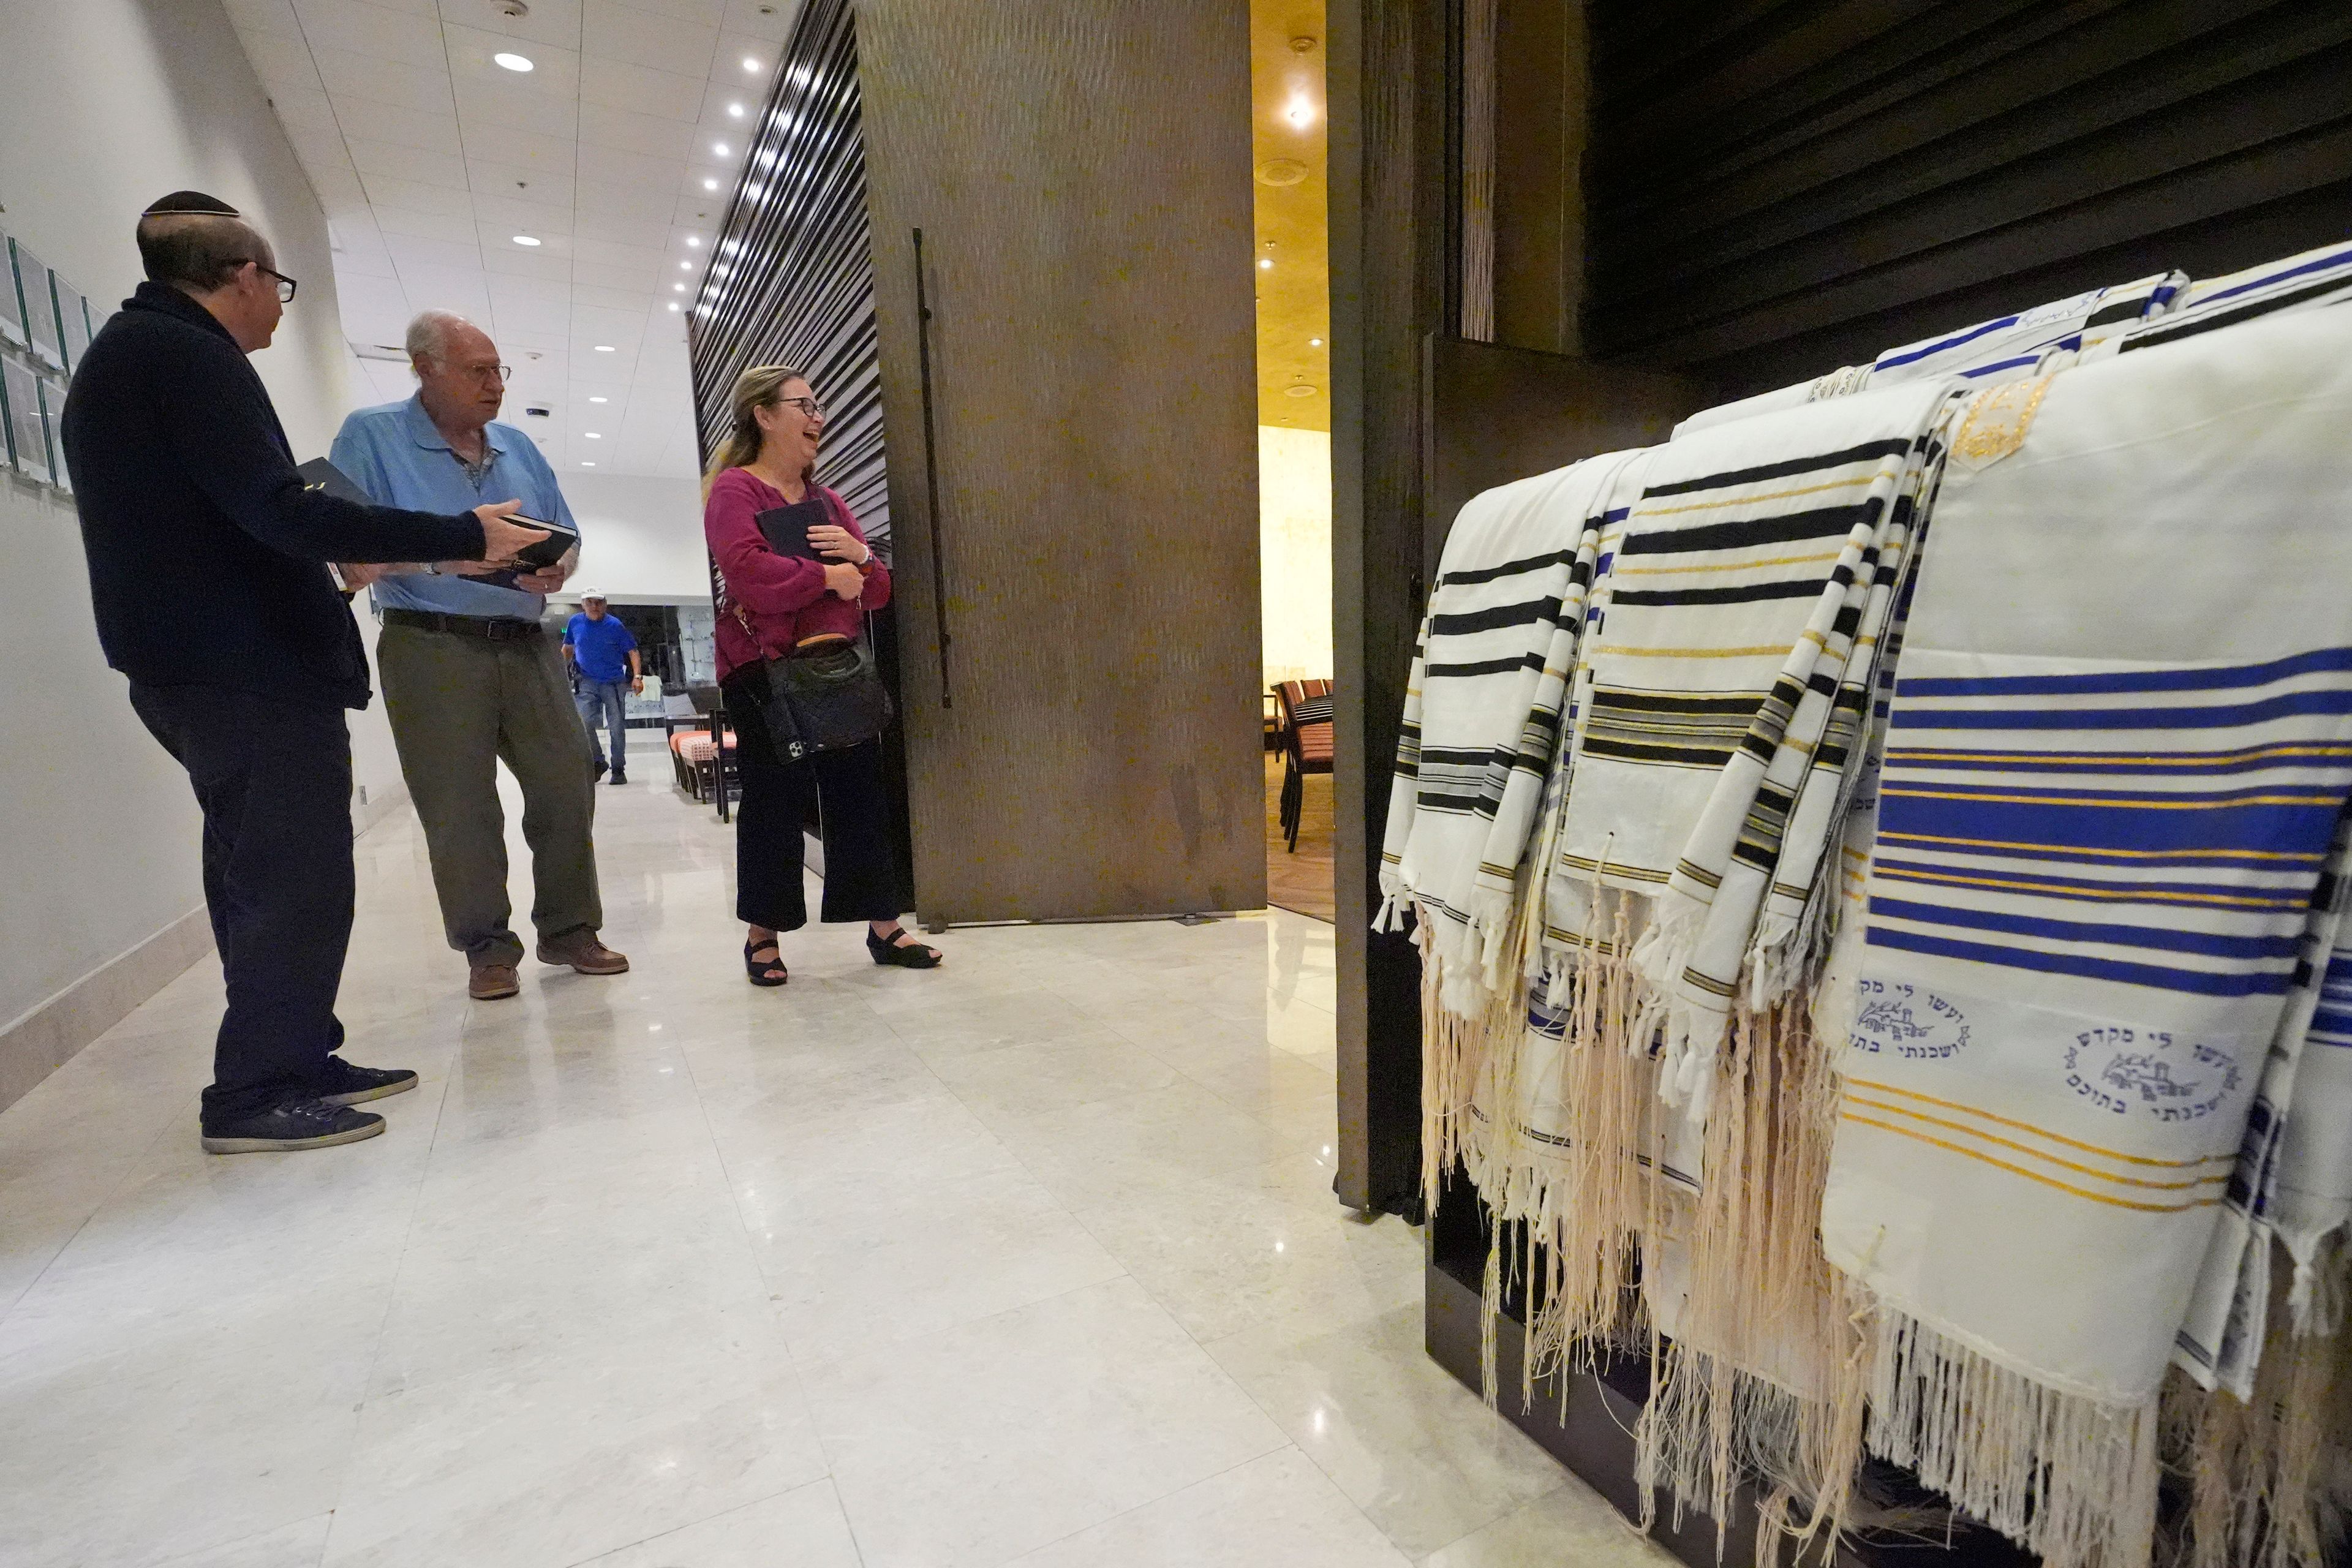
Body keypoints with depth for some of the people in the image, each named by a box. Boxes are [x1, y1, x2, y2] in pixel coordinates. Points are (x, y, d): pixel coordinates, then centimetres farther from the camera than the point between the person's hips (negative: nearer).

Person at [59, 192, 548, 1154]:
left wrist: (333, 559, 31)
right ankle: (255, 1094, 4)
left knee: (262, 878, 14)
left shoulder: (121, 354, 21)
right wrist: (463, 535, -20)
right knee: (296, 881, -5)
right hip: (252, 671, -10)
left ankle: (296, 1059, 23)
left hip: (194, 669, 11)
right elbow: (278, 509, -22)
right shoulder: (186, 353, -11)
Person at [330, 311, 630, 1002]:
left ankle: (568, 931, 15)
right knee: (460, 810, 0)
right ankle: (488, 948, 14)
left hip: (528, 643, 4)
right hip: (432, 647, -4)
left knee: (567, 787, 1)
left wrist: (555, 569, -8)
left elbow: (565, 541, 15)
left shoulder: (518, 447, 15)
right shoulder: (372, 436, 1)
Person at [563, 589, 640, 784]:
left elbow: (632, 651, -3)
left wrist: (637, 676, -13)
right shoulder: (575, 622, 3)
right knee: (583, 722, -14)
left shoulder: (615, 625, -6)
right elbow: (568, 648, 19)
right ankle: (598, 762, 4)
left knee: (617, 727, 1)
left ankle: (619, 769, 14)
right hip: (587, 682, 2)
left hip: (614, 683, -2)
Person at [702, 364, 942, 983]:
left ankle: (884, 927, 13)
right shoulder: (733, 490, -2)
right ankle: (763, 935, 14)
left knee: (861, 793, 5)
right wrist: (828, 577, -12)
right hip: (766, 671, -6)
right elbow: (748, 573, -21)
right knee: (775, 801, 0)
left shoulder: (827, 500, 19)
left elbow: (877, 590, 17)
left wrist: (859, 555, -4)